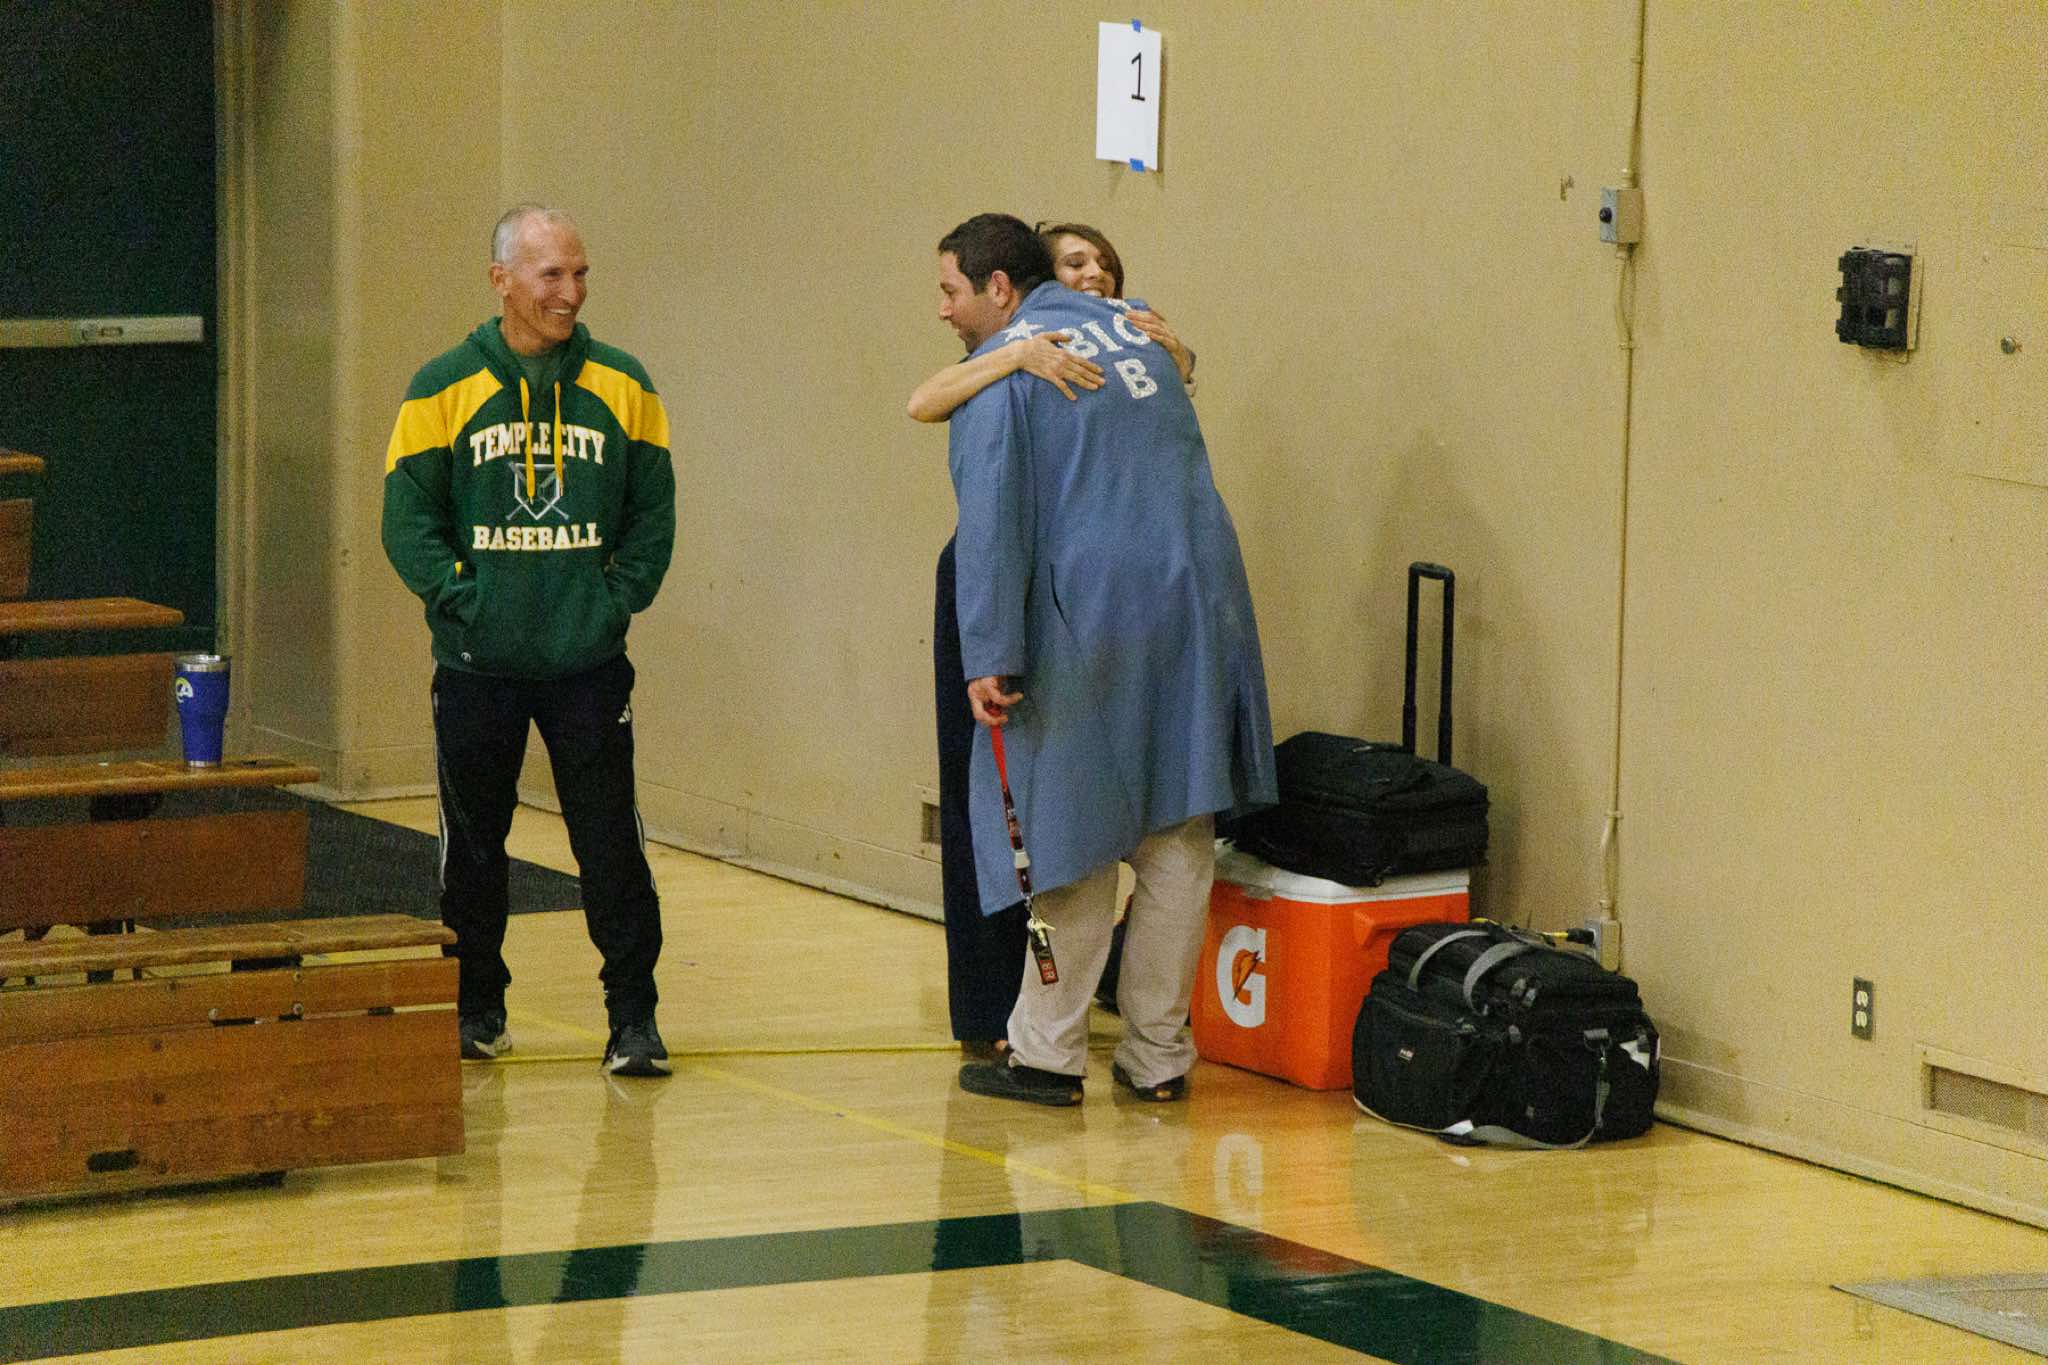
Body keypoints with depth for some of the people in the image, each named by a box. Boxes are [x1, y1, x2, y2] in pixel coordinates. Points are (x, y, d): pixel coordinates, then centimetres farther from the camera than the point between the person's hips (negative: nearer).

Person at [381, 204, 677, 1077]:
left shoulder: (622, 387, 4)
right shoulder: (444, 391, 0)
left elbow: (653, 513, 8)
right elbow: (409, 520, 1)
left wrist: (620, 598, -4)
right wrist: (463, 600, -9)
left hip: (590, 661, 0)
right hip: (477, 666, 0)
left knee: (611, 842, -2)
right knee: (473, 842, 9)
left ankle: (632, 1016, 5)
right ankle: (476, 1008, 23)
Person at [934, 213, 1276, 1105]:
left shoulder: (1003, 369, -5)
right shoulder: (1133, 330, 17)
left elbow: (991, 521, -13)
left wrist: (989, 657, -16)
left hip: (1089, 620, -6)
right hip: (1198, 603, 6)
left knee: (1072, 842, 2)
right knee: (1177, 840, 8)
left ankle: (1045, 1054, 8)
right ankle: (1158, 1056, 13)